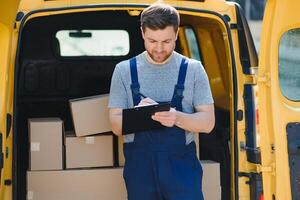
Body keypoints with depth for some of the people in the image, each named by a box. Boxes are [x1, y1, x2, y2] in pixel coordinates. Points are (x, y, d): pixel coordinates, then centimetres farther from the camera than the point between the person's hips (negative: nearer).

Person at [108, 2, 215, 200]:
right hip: (139, 164, 2)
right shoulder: (124, 70, 6)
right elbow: (116, 126, 3)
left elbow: (208, 122, 0)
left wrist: (177, 118, -21)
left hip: (181, 163, -1)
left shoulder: (193, 69, 4)